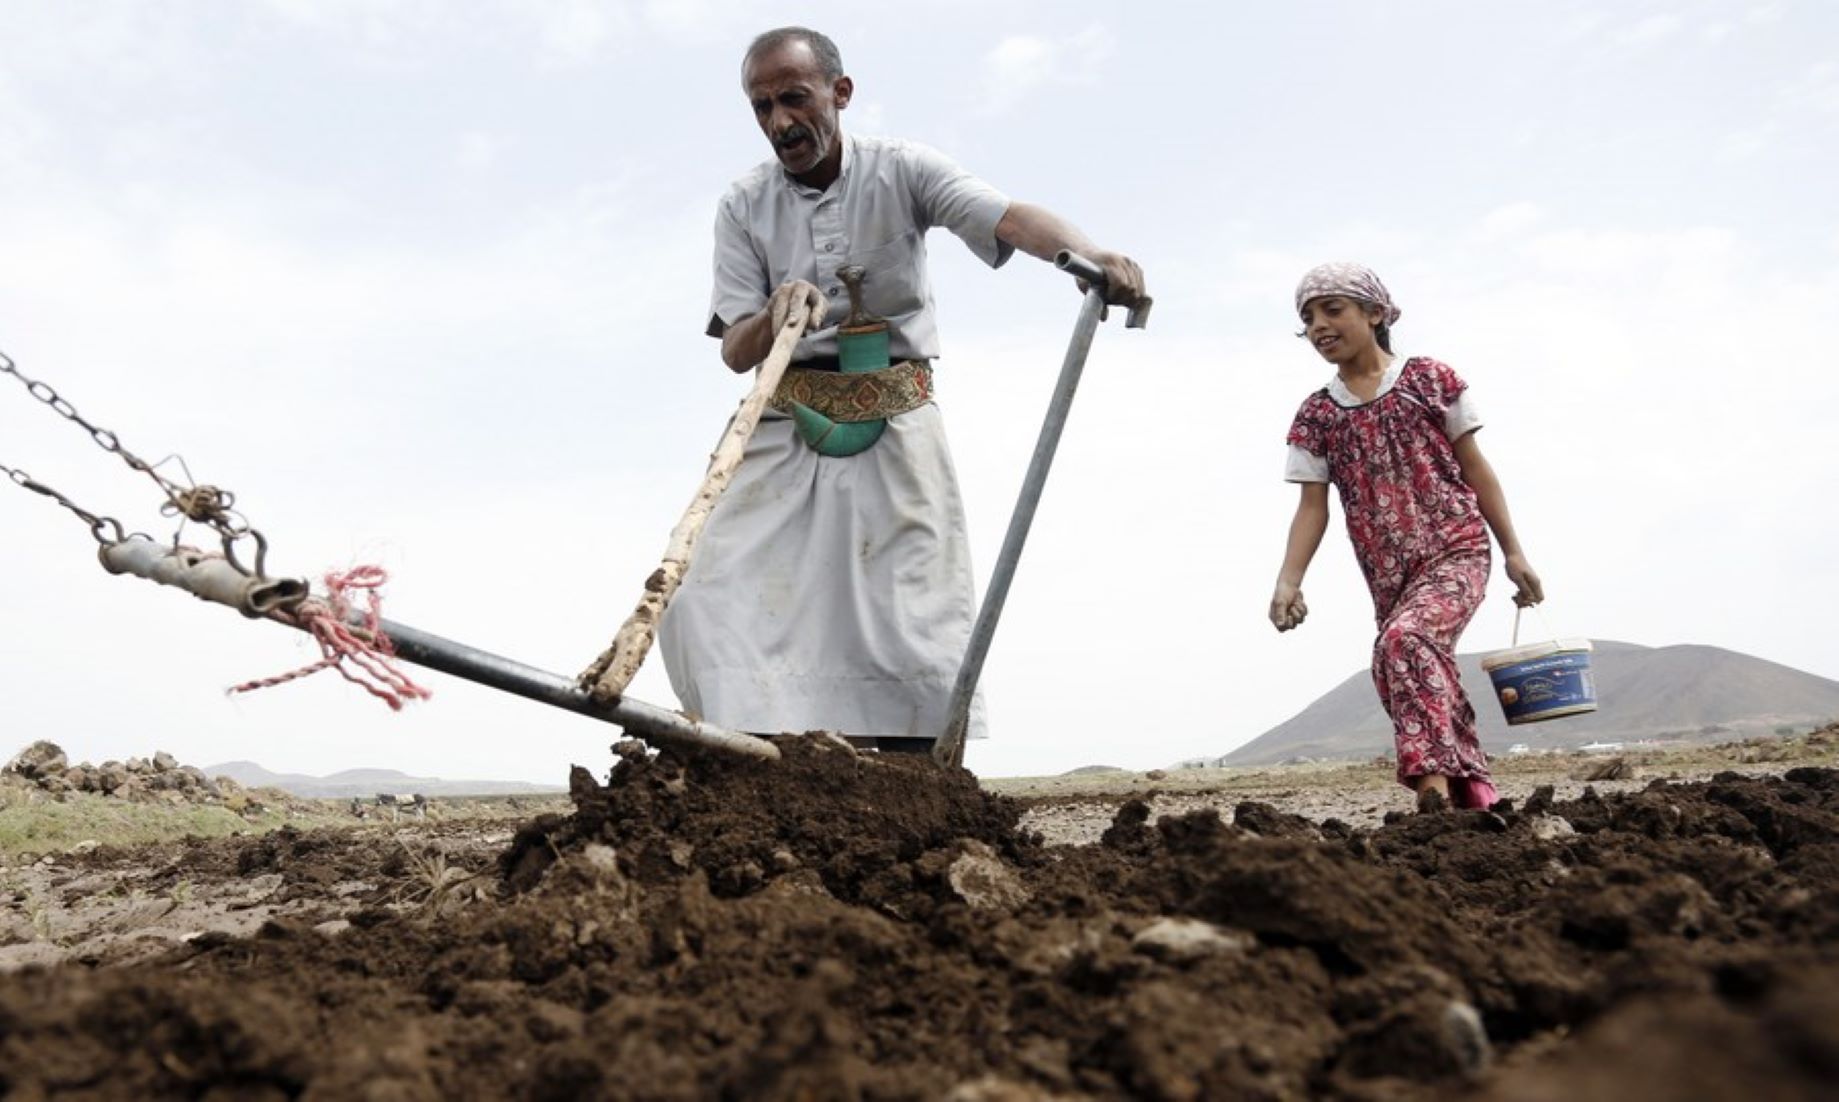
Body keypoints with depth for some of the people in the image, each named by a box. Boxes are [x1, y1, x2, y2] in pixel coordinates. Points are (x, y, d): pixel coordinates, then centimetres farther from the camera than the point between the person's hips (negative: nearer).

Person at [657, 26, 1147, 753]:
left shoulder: (901, 171, -3)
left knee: (912, 609, -6)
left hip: (894, 426, -2)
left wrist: (1085, 252, -43)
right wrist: (775, 315, -27)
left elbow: (1010, 216, -21)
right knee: (710, 596, -10)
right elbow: (734, 351, -3)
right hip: (784, 429, 3)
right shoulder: (743, 208, 3)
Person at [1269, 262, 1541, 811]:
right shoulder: (1317, 414, 9)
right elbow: (1313, 505, 5)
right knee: (1427, 678, 7)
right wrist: (1289, 581, -10)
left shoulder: (1428, 379, 3)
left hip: (1456, 554, -4)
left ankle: (1433, 778, -31)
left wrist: (1513, 552, 4)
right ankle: (1476, 794, 22)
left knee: (1403, 640, -30)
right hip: (1391, 579, 4)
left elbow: (1475, 468, 6)